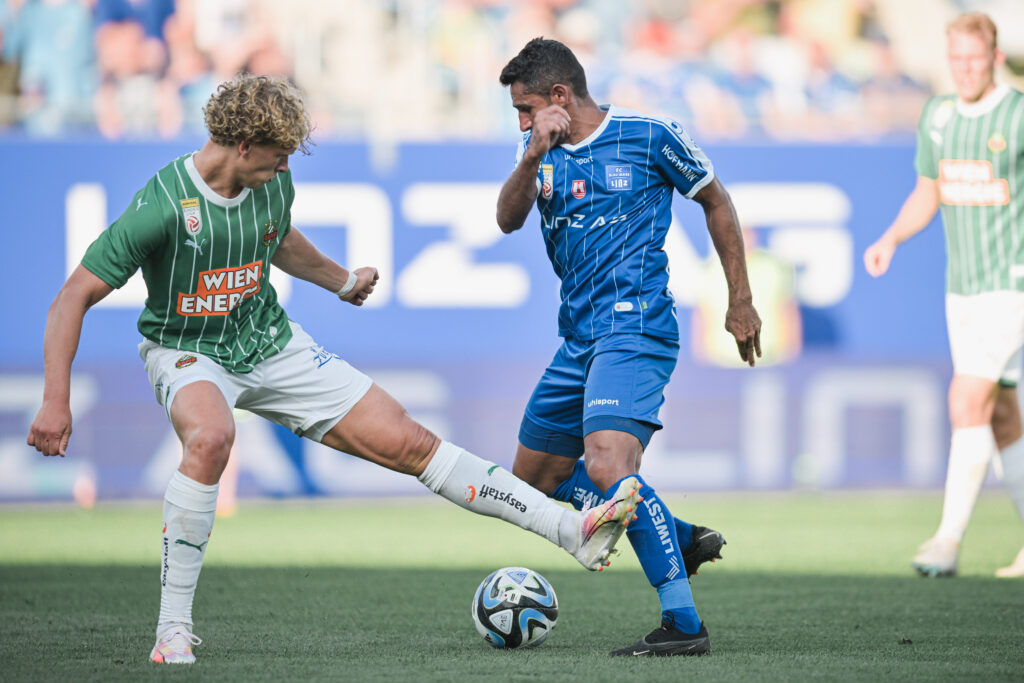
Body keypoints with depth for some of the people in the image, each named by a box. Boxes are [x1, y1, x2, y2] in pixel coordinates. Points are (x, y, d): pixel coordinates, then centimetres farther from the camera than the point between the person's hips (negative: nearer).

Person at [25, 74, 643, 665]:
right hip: (188, 352, -5)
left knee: (406, 442, -2)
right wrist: (56, 402, -26)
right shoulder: (162, 205, -25)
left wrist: (341, 281, 37)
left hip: (271, 345, 5)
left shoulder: (273, 185, -6)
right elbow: (76, 296, -21)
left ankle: (574, 531, 1)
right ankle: (173, 632, -30)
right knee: (210, 438, -40)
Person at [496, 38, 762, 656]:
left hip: (634, 329, -8)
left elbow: (716, 202, 6)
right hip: (579, 339, 8)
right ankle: (683, 540, 22)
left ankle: (684, 625, -24)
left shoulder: (649, 136, -5)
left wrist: (741, 301, 7)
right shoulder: (542, 150, 11)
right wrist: (534, 156, -23)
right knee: (533, 479, 14)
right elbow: (509, 219, -6)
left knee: (606, 468, -27)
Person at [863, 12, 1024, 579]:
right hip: (962, 291, 6)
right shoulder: (937, 116, 8)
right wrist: (890, 239, 4)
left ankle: (949, 540, -11)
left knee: (967, 406, -15)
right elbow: (926, 195, 20)